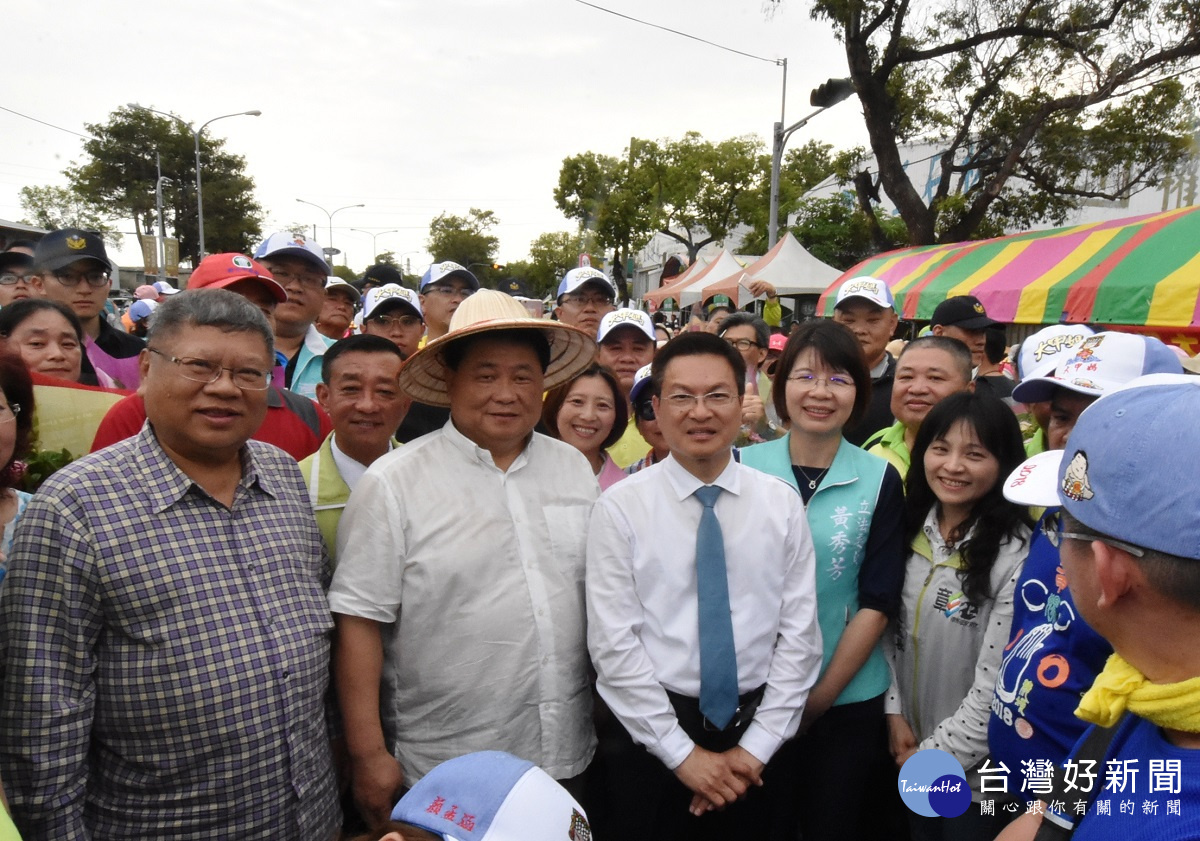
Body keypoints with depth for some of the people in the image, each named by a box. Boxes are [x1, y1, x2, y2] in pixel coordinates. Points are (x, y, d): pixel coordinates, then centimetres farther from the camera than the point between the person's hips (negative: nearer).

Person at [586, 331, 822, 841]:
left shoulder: (782, 504, -2)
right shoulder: (620, 508, -10)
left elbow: (799, 633, -2)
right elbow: (613, 645, -11)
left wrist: (757, 746, -7)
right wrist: (682, 753, -11)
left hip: (756, 734, 2)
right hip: (653, 735, -2)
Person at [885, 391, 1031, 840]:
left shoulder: (1018, 557, -20)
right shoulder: (910, 531, -2)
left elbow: (997, 686, -19)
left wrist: (935, 756, -13)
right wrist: (894, 713, -5)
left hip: (975, 775, -5)